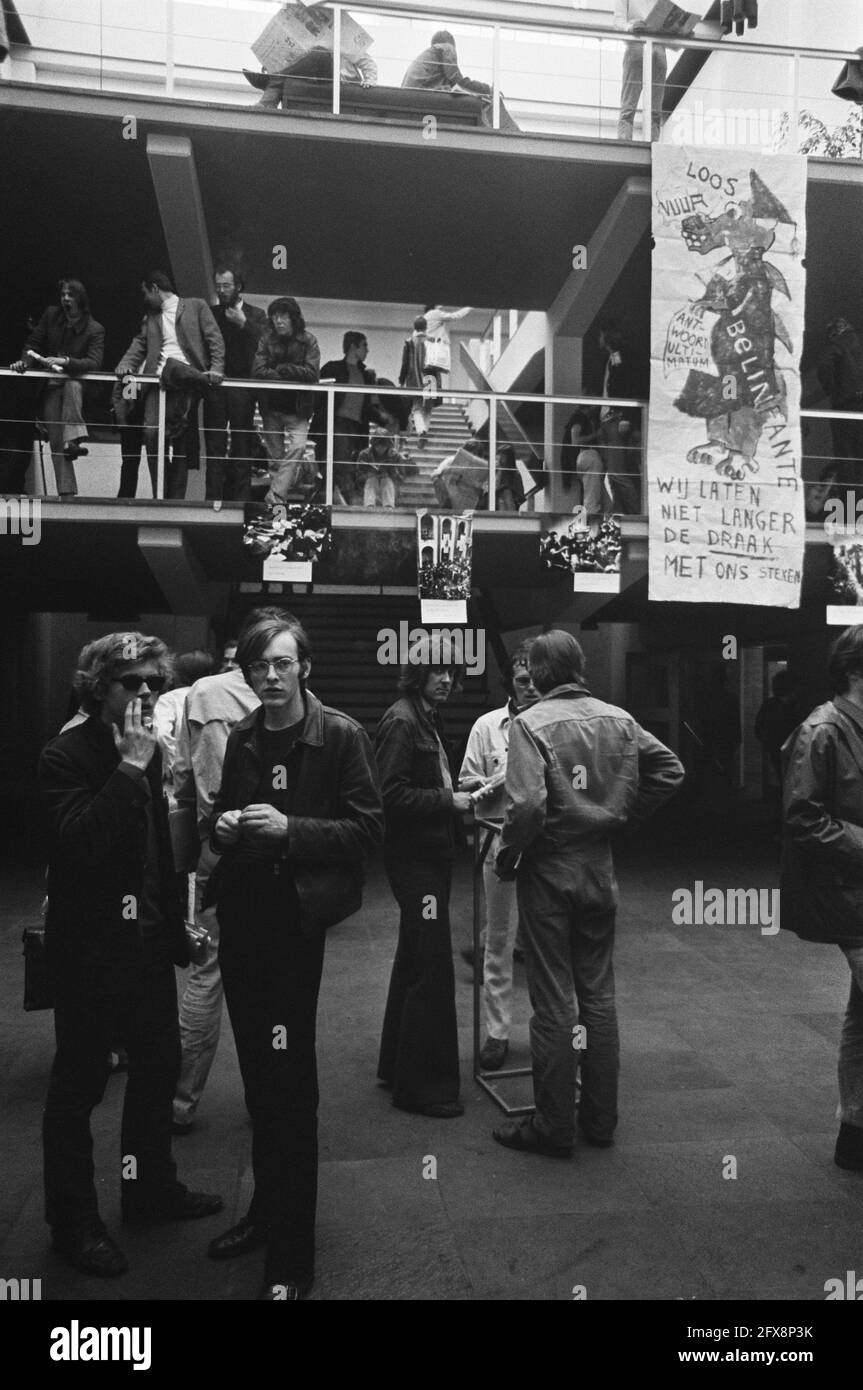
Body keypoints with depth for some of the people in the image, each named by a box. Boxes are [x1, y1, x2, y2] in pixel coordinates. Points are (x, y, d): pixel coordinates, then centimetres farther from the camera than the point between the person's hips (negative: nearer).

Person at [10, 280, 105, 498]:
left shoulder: (95, 330, -3)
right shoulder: (50, 316, 8)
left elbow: (94, 362, -15)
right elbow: (32, 344, 12)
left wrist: (66, 361, -28)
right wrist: (25, 361, -9)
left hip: (76, 382, -1)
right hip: (50, 385, 1)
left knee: (72, 386, -40)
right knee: (56, 438, -15)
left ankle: (73, 439, -47)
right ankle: (66, 490, -20)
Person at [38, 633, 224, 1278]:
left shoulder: (149, 751, 9)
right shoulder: (67, 756, -13)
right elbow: (80, 843, -27)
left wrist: (175, 922, 16)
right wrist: (130, 768, -26)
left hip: (147, 936, 7)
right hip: (90, 943, -7)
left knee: (160, 1063, 16)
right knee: (79, 1084, 5)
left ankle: (152, 1187, 35)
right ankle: (74, 1221, 22)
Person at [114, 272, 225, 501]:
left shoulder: (196, 306, 13)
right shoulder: (150, 317, 26)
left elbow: (215, 340, 5)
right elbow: (139, 345, 18)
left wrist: (216, 370, -11)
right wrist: (125, 365, -3)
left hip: (186, 375, -4)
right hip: (159, 381, 4)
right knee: (151, 431, -16)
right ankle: (161, 493, -3)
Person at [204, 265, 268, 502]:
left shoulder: (256, 315, 10)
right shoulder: (210, 314, 16)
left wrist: (243, 323, -11)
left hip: (242, 389, -2)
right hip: (214, 387, 2)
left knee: (242, 448, -2)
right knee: (214, 447, -1)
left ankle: (240, 498, 2)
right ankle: (213, 499, 0)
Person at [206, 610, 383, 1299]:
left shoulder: (341, 735, -6)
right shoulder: (241, 738, 10)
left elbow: (368, 827, -8)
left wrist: (290, 828, -18)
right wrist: (222, 824, -1)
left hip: (296, 918, -5)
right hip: (241, 914, 5)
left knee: (289, 1081, -2)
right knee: (258, 1074, 16)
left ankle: (291, 1258, 11)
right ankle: (266, 1210, 34)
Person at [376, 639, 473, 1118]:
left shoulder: (427, 721, 16)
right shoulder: (401, 721, -14)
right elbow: (393, 794, -21)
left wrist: (457, 796, 5)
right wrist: (450, 800, -19)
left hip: (430, 855, 11)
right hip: (414, 858, -11)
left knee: (413, 963, 18)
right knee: (432, 970, -6)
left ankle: (396, 1065, 31)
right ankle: (423, 1084, 4)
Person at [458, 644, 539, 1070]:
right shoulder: (488, 726, 4)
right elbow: (468, 785, 5)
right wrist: (505, 779, -12)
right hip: (502, 839, 0)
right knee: (498, 941, 6)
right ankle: (497, 1032, 18)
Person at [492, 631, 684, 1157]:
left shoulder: (531, 724, -16)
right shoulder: (619, 720, 2)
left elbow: (527, 805, -25)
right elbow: (671, 769, 3)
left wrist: (508, 855, -10)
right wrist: (624, 815, 8)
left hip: (549, 871, -5)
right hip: (600, 867, 5)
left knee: (553, 1003, 5)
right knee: (599, 995, 16)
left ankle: (554, 1128, 16)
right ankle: (601, 1120, 26)